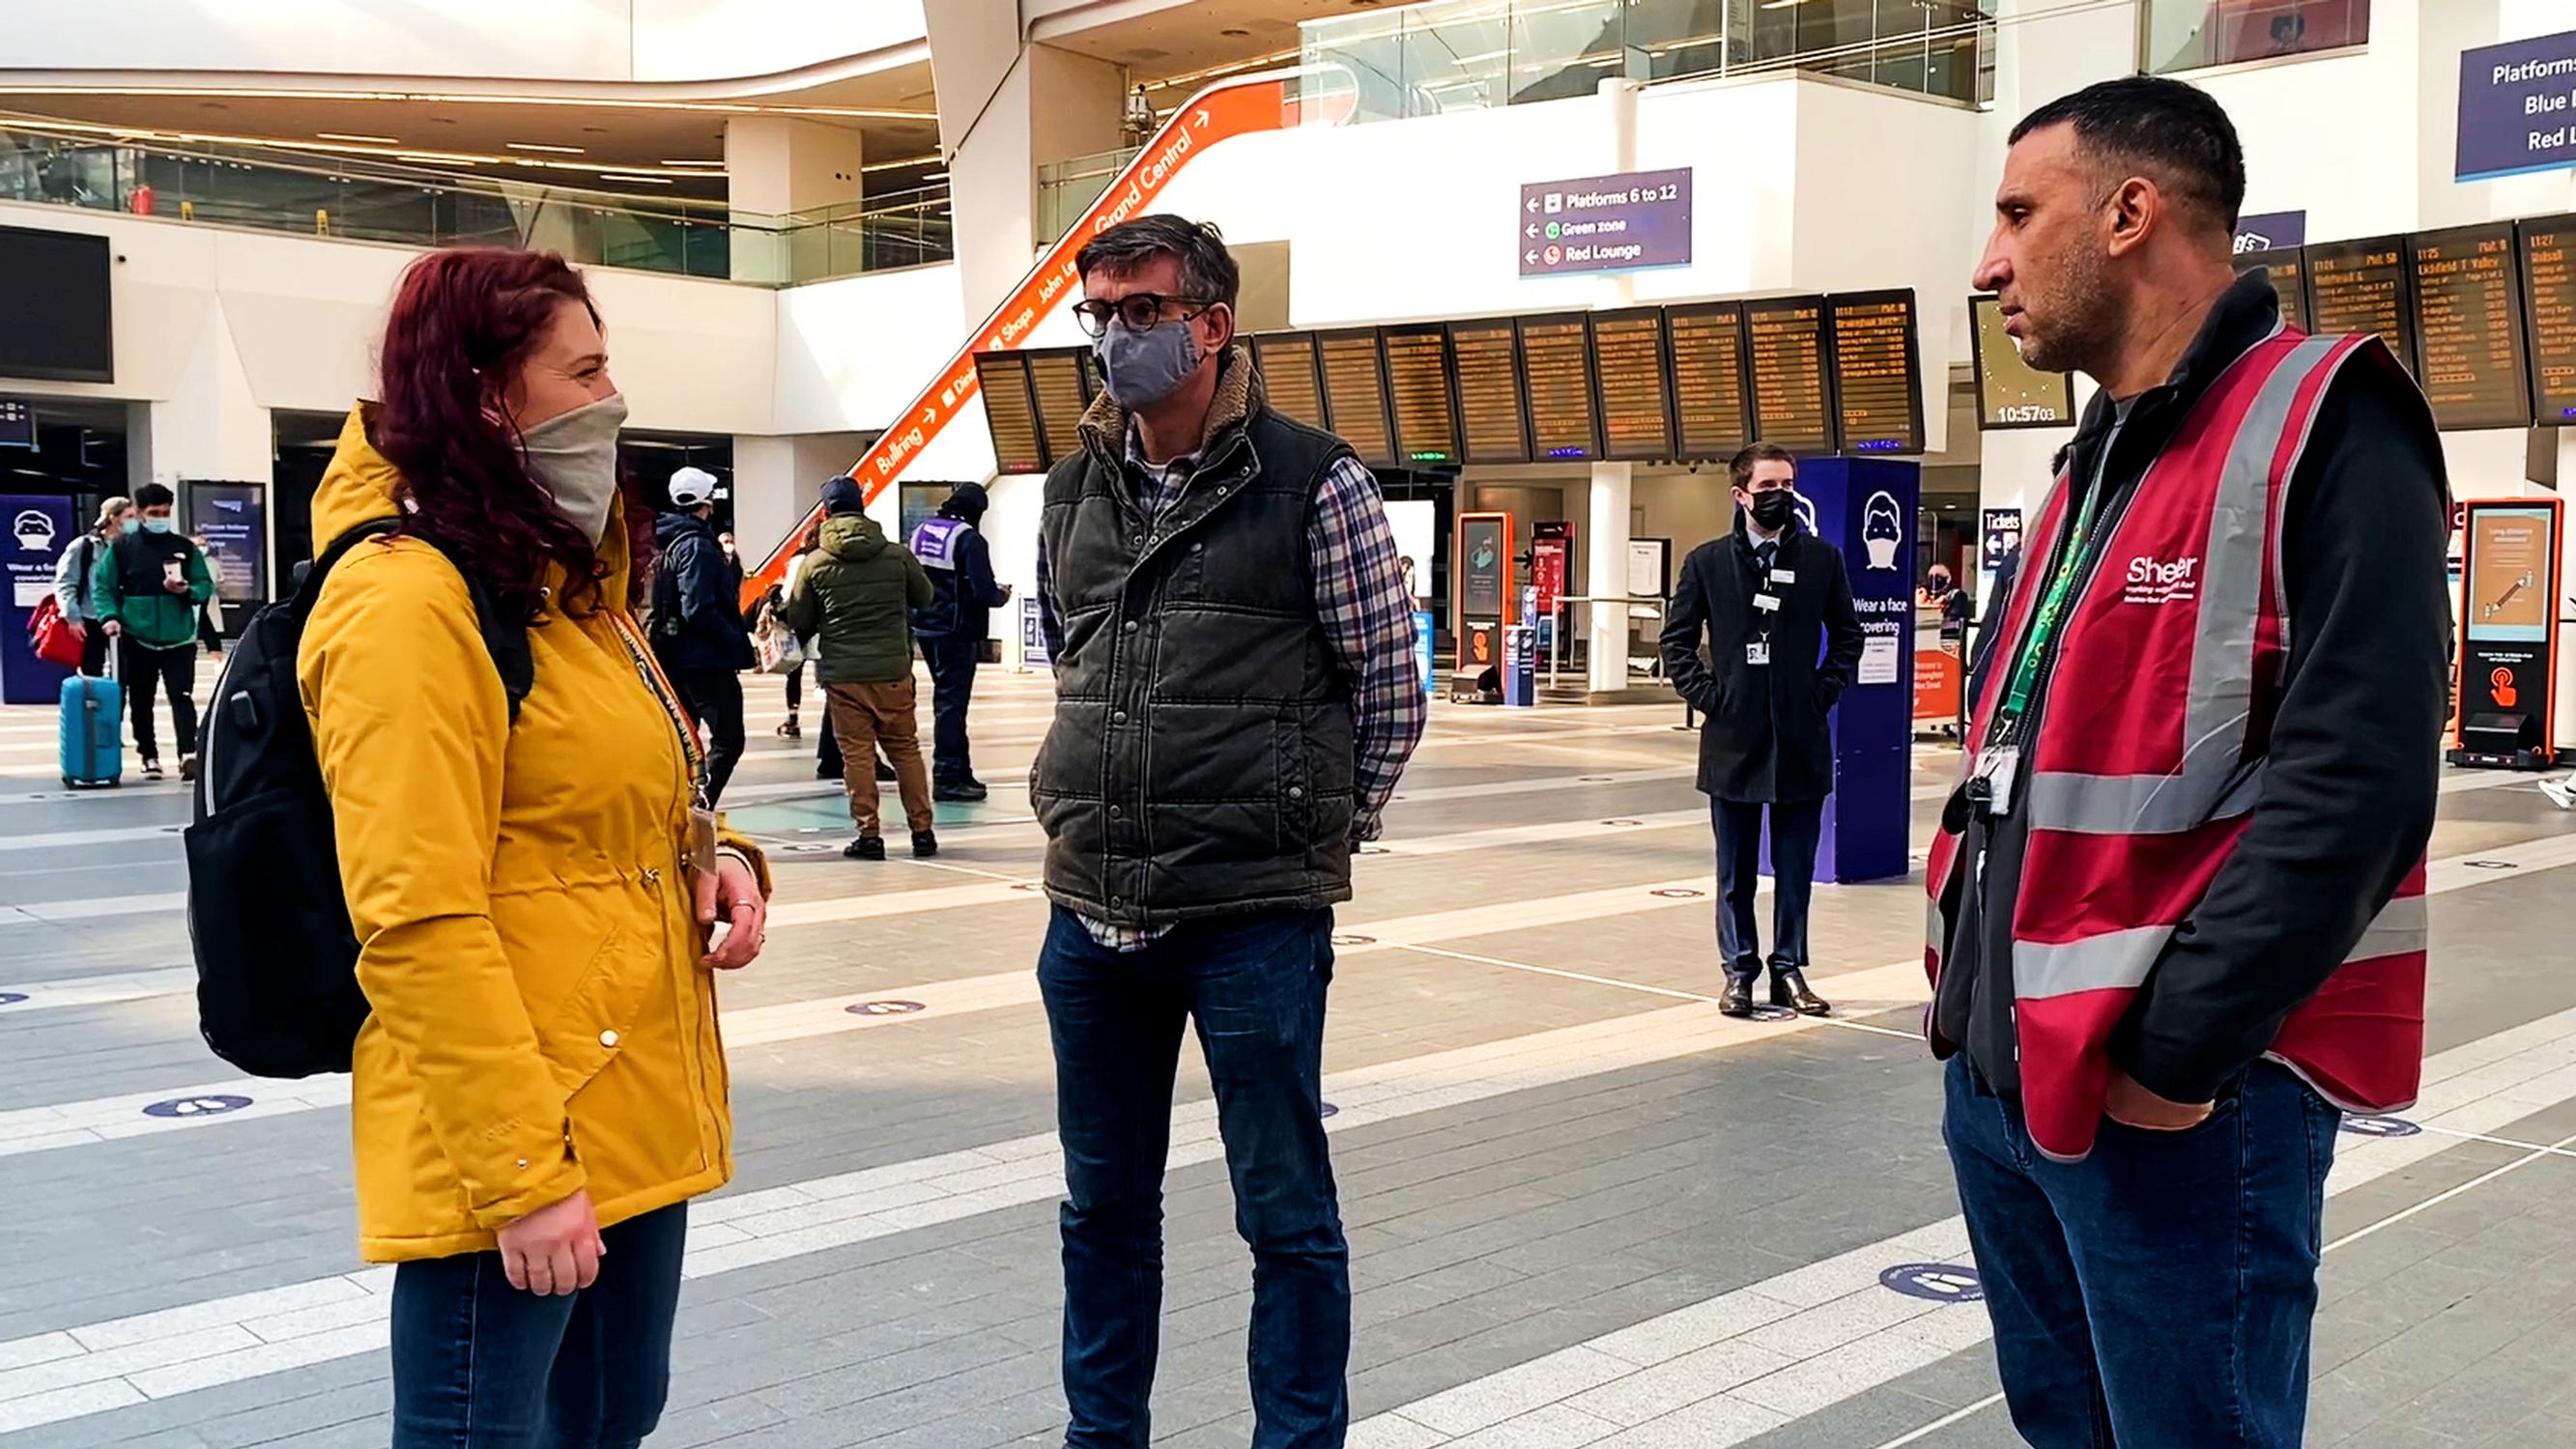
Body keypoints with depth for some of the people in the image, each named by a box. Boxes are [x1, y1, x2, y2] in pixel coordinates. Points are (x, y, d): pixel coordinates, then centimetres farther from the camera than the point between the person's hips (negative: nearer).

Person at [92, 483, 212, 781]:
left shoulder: (185, 548, 6)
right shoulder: (121, 548, 2)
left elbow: (206, 585, 6)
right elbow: (103, 586, 3)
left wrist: (187, 590, -15)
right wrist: (110, 616, -12)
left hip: (179, 637, 0)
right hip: (136, 638, 0)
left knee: (182, 696, -10)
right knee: (140, 701, 8)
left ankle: (189, 754, -17)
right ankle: (149, 756, 19)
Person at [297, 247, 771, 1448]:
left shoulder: (569, 581, 13)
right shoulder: (408, 604, -18)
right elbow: (420, 922, -22)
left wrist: (715, 853, 2)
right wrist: (519, 1173, -22)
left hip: (637, 1110, 9)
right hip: (508, 1146, -9)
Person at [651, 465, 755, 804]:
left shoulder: (673, 542, 14)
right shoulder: (698, 545, -15)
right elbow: (699, 610, -22)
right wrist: (740, 643, -17)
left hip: (677, 658, 10)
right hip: (708, 661, -10)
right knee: (727, 740, -8)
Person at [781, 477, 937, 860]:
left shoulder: (815, 563, -3)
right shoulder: (897, 555, -1)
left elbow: (798, 621, 5)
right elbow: (924, 596, 14)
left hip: (842, 674, -1)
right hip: (893, 671, 1)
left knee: (857, 753, 5)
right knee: (905, 749, 11)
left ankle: (869, 834, 4)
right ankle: (922, 831, 13)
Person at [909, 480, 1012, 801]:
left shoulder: (921, 532, 7)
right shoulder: (969, 539, -15)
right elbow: (984, 592, -19)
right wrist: (1002, 595, 1)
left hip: (925, 628, 8)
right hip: (957, 632, -7)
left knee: (948, 699, 16)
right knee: (951, 703, -2)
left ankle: (960, 771, 24)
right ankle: (947, 778, 0)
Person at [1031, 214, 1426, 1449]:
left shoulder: (1314, 482, -7)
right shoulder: (1072, 493, 9)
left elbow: (1391, 686, -1)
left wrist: (1319, 827, 4)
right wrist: (1112, 799, 14)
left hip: (1257, 920, -5)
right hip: (1093, 915, 5)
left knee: (1287, 1215, 6)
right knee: (1104, 1205, 17)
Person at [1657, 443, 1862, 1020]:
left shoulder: (1822, 559, 4)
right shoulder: (1707, 561, 2)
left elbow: (1847, 633, 13)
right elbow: (1677, 639, 6)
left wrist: (1825, 688, 2)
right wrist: (1707, 695, -3)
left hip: (1801, 740, 1)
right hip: (1733, 740, -1)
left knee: (1796, 869, 7)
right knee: (1736, 871, 7)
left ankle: (1789, 968, 17)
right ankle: (1739, 971, 15)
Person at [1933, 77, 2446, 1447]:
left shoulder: (2319, 429, -12)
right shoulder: (2100, 468, 16)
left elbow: (2354, 786, -21)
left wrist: (2173, 1052, -20)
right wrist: (1970, 972, 11)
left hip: (2172, 1098, -8)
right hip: (2003, 1069, 9)